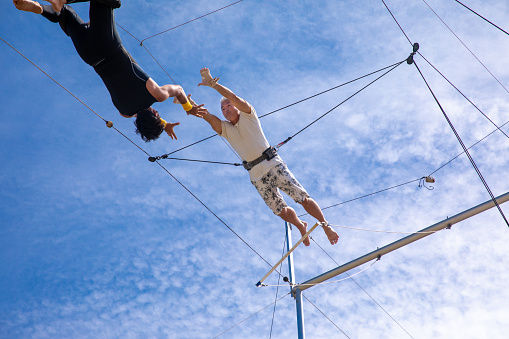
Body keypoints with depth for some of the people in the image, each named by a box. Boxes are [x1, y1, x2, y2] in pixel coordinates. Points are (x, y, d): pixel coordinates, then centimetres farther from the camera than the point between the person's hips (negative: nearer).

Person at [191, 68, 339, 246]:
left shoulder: (248, 116, 5)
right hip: (257, 177, 4)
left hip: (273, 165, -3)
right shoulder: (224, 128, 13)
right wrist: (203, 113, -32)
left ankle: (326, 226, 7)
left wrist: (213, 83, -22)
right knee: (281, 211, 7)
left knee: (303, 199, -7)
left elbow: (234, 98, -13)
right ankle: (301, 226, 34)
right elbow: (211, 119, -10)